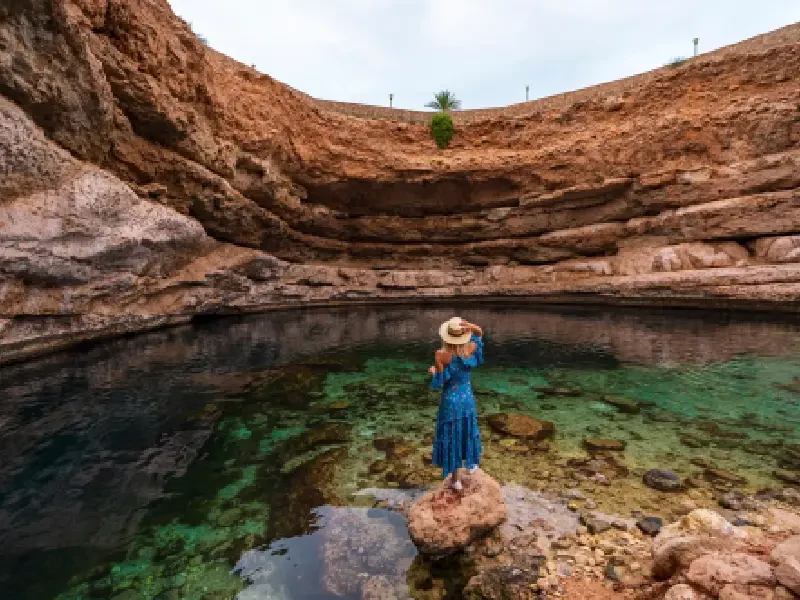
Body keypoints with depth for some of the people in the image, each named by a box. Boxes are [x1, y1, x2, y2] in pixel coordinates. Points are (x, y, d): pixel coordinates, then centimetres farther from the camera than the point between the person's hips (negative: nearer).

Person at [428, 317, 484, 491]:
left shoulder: (441, 355, -26)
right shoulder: (471, 349, -16)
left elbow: (437, 383, -19)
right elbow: (480, 334, 4)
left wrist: (433, 372, 3)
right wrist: (471, 326, -19)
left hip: (450, 401, -3)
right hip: (467, 398, 3)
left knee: (451, 437, 13)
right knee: (467, 430, 27)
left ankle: (455, 479, 27)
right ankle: (471, 464, 50)